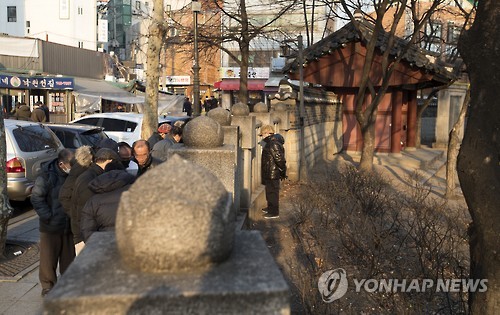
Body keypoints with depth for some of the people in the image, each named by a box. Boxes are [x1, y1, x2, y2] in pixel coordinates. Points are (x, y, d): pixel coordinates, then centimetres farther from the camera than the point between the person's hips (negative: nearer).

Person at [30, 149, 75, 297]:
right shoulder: (47, 176, -13)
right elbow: (36, 198, -9)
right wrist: (48, 216, -14)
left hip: (69, 225, 4)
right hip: (51, 226, -3)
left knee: (69, 257, 14)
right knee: (49, 257, 6)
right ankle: (48, 286, 21)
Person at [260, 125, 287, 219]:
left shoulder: (274, 144, -21)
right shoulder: (270, 143, 14)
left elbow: (280, 159, -24)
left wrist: (283, 172, -17)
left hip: (272, 174, -11)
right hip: (269, 173, 11)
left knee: (272, 192, -4)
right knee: (269, 191, 21)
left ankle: (274, 212, 3)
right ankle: (270, 208, 35)